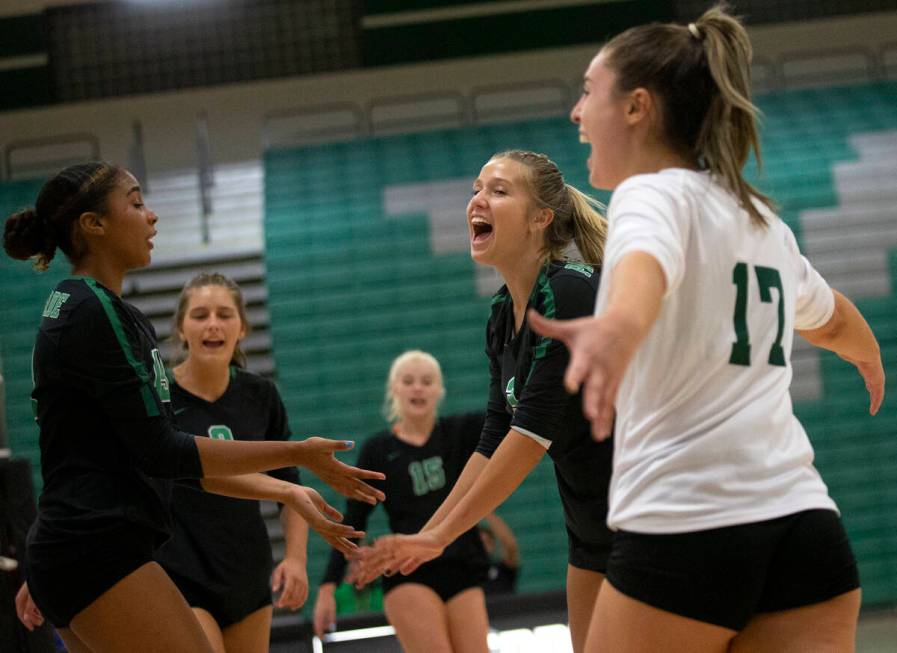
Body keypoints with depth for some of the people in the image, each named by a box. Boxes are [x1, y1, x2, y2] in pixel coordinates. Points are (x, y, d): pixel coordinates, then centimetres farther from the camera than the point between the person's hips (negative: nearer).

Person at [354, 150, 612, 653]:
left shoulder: (572, 292, -21)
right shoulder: (502, 318, 5)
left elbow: (535, 430, -24)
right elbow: (496, 441, 11)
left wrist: (439, 536, -20)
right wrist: (425, 536, 9)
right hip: (592, 524, 8)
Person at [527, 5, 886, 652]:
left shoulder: (654, 193, -3)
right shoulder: (763, 219, 20)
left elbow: (644, 262, -28)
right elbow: (832, 317, 40)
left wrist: (618, 326, -51)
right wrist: (871, 358, 63)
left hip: (684, 525, -6)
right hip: (806, 522, 7)